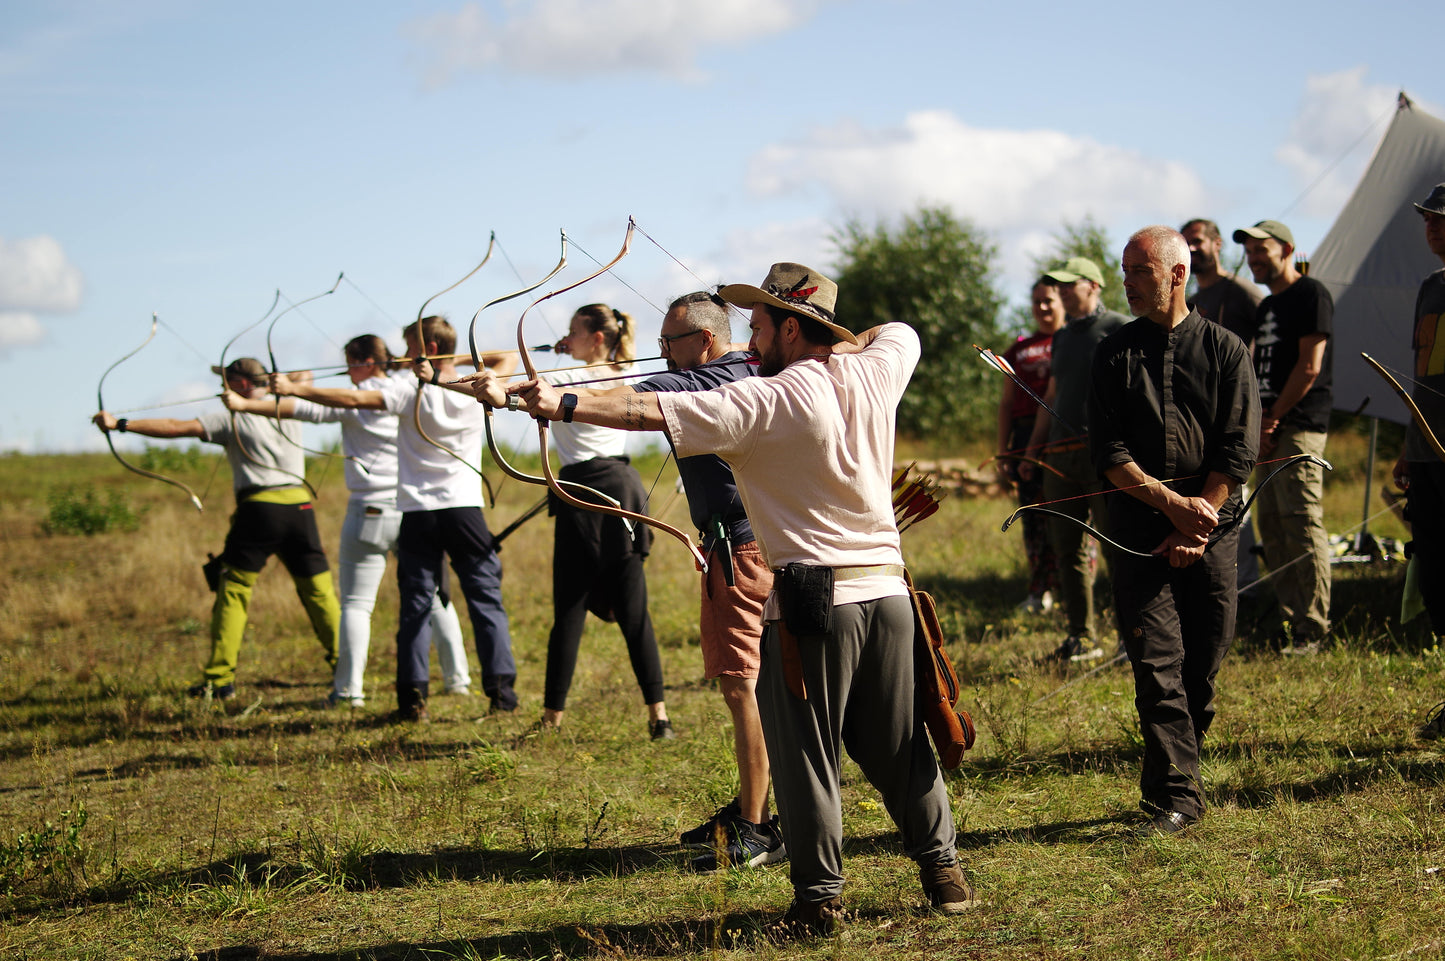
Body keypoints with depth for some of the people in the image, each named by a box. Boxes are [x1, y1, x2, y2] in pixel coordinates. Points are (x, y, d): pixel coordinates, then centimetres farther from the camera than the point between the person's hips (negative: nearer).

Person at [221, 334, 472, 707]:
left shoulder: (355, 400, -7)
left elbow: (304, 408, -13)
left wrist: (244, 403, -11)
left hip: (371, 513, -4)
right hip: (416, 512, 4)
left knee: (356, 603, 0)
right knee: (435, 598, 12)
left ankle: (349, 687, -6)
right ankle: (458, 677, 12)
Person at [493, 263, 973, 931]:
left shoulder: (769, 399, -12)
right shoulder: (875, 373, 5)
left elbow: (657, 412, -19)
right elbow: (901, 333, 30)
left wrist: (565, 405, -20)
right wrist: (837, 344, 23)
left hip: (814, 601, -6)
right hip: (887, 589, 6)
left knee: (806, 755, 4)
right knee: (901, 747, 17)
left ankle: (819, 896, 7)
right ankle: (942, 869, 24)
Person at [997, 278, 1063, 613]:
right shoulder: (1019, 350, 17)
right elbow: (1006, 403, 17)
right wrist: (1003, 453, 11)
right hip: (1027, 434, 4)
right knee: (1033, 514, 3)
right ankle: (1040, 591, 10)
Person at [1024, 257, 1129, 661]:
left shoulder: (1117, 328, -2)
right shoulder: (1062, 336, 20)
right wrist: (1032, 451, 20)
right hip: (1061, 454, 7)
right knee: (1067, 549, 6)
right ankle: (1081, 638, 12)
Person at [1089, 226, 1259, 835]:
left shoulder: (1224, 350, 5)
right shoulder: (1115, 354, 8)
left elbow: (1238, 448, 0)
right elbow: (1108, 452, 1)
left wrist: (1198, 520, -9)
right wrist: (1171, 502, -10)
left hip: (1212, 523, 0)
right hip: (1139, 526, 0)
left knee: (1204, 660, 2)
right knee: (1157, 661, -8)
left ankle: (1172, 778, 19)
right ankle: (1176, 797, -8)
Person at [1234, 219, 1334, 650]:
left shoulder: (1311, 294, -5)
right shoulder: (1266, 307, 22)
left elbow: (1309, 366, -12)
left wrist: (1272, 419, -9)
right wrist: (1258, 422, 1)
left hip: (1300, 426, -9)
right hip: (1271, 428, 9)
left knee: (1302, 522, -12)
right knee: (1271, 524, 7)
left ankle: (1313, 629, -11)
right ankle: (1289, 625, 11)